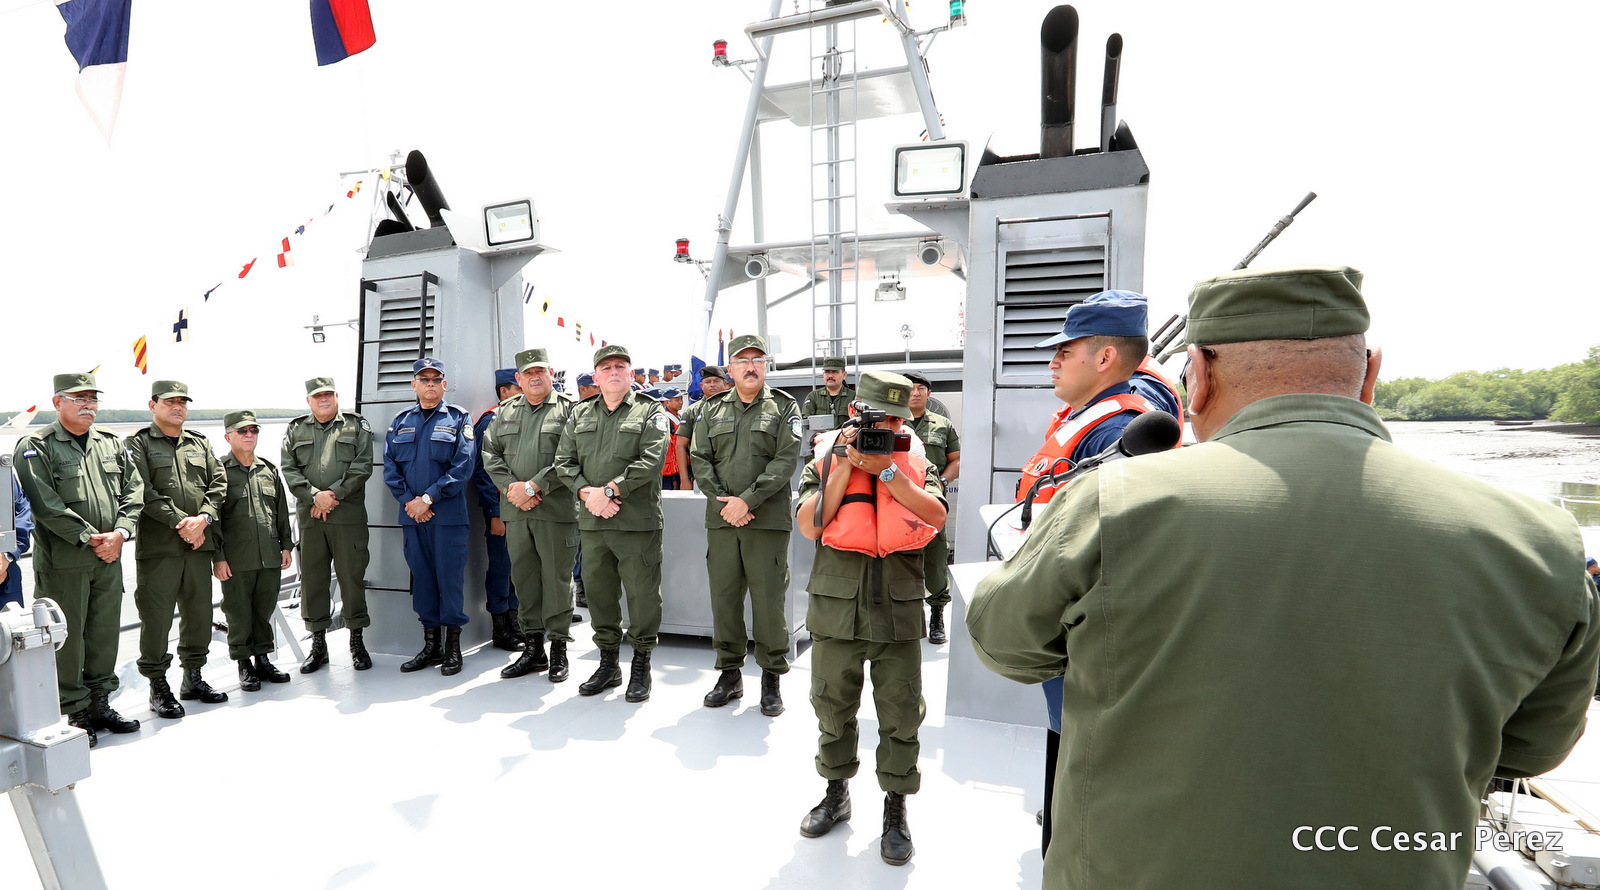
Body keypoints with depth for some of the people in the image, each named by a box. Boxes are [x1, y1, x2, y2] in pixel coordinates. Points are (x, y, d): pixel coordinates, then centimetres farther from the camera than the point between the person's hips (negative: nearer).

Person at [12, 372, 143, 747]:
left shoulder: (111, 443, 12)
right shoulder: (35, 446, -5)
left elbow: (133, 492, 8)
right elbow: (46, 504, -14)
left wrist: (120, 534, -6)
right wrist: (89, 538, -15)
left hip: (109, 559, 5)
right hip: (63, 562, -5)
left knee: (105, 633, 12)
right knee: (66, 639, 2)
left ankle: (99, 704, 25)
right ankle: (73, 714, 13)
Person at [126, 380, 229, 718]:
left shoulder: (200, 444, 16)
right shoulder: (138, 444, 2)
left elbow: (219, 483, 7)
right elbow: (143, 492, -10)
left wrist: (204, 518, -9)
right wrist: (179, 521, -16)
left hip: (199, 543, 5)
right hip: (157, 546, -4)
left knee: (198, 613, 11)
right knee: (156, 617, -1)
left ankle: (193, 678, 24)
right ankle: (158, 687, 11)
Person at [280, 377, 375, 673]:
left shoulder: (357, 426, 7)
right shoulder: (295, 430, 14)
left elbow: (362, 466, -2)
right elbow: (288, 470, 5)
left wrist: (334, 494, -11)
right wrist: (314, 496, -10)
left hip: (349, 515, -2)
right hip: (309, 516, 3)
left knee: (352, 576, 1)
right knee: (312, 578, 7)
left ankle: (357, 641, 12)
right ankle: (318, 644, 18)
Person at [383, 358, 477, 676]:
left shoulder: (459, 418, 1)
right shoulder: (401, 421, 13)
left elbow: (462, 467, -8)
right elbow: (389, 466, 8)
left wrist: (428, 498, -13)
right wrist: (408, 501, -7)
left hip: (449, 515, -4)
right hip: (412, 515, 4)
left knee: (450, 577, -1)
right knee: (421, 577, 10)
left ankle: (453, 647, 10)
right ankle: (430, 644, 20)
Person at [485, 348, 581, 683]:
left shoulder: (569, 408, 1)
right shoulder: (505, 411, 16)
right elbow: (490, 453, 10)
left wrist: (533, 487, -14)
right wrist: (511, 487, -6)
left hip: (556, 509, -4)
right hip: (515, 510, 5)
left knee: (556, 578, 0)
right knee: (524, 578, 10)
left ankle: (558, 649, 11)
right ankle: (533, 647, 21)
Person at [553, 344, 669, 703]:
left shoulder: (650, 412, 1)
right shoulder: (580, 415, 16)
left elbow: (651, 460, -12)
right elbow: (564, 461, 11)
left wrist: (609, 490, -15)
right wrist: (586, 493, -7)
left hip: (637, 521, -4)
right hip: (591, 522, 5)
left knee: (642, 594, 0)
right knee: (599, 592, 12)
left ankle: (641, 666, 16)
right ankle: (608, 664, 28)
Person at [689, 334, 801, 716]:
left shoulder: (785, 407, 4)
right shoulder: (712, 409, 14)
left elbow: (786, 460, -7)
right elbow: (700, 459, 8)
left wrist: (747, 500, -14)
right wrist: (723, 500, -7)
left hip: (768, 520, -3)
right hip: (721, 520, 3)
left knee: (769, 599, 0)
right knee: (724, 597, 9)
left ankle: (772, 677, 16)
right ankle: (729, 673, 24)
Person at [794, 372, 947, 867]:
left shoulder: (916, 464, 7)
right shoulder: (825, 461, 5)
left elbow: (937, 516, -10)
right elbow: (809, 525, -9)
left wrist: (886, 470, -15)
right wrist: (846, 466, -12)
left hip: (898, 611, 0)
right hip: (836, 607, 0)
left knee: (901, 713, 6)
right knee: (833, 706, 15)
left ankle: (895, 808, 27)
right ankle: (837, 792, 38)